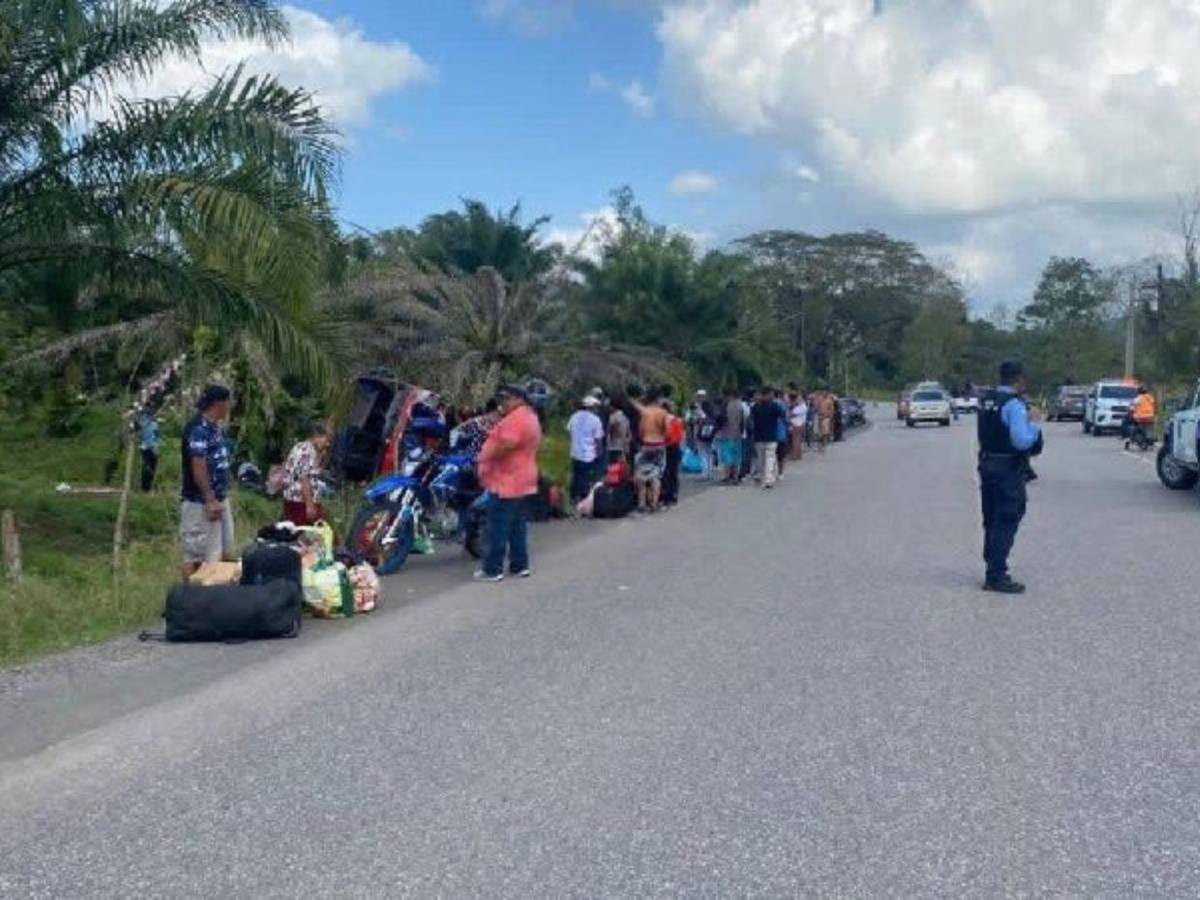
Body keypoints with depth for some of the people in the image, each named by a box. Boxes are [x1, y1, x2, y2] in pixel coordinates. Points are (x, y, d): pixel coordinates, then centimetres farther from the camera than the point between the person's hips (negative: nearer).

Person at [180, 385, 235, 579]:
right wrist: (209, 500, -25)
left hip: (219, 499, 10)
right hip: (200, 503, -10)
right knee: (196, 556, -3)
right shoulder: (198, 428, -17)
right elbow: (198, 467, -23)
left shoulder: (215, 427, 13)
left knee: (225, 555, 15)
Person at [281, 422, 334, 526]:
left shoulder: (299, 447, 17)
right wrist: (310, 505, -23)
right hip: (301, 502, -10)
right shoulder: (309, 452, -15)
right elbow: (305, 479, -21)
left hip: (290, 500, 10)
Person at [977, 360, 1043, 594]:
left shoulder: (985, 401, 8)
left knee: (992, 521, 17)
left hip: (987, 465, 8)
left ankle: (993, 570, 27)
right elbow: (1023, 441, -25)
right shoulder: (1014, 405, -17)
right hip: (1009, 470, -8)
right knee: (1006, 523, -4)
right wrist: (1033, 423, -8)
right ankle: (997, 577, -4)